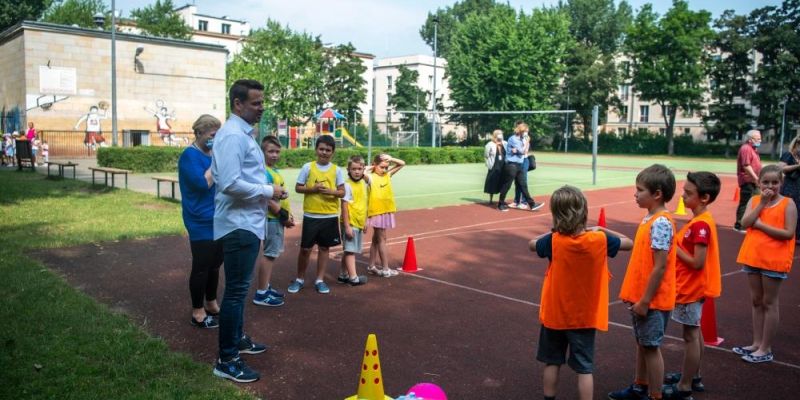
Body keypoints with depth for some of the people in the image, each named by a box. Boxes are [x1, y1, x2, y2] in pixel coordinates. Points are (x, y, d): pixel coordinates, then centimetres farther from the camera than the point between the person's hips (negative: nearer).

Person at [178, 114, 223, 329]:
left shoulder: (212, 154, 13)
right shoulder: (190, 155, -11)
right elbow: (203, 183, -23)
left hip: (218, 221, 8)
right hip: (201, 224, -8)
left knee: (214, 265, 16)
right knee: (201, 267, -1)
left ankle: (211, 304, 30)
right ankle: (198, 312, 11)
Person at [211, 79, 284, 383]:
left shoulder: (243, 134, 14)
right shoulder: (233, 135, -18)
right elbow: (231, 183, -28)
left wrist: (266, 193, 8)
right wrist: (268, 191, -18)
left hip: (248, 222, 11)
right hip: (238, 225, -11)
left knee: (240, 288, 21)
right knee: (236, 291, -5)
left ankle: (237, 339, 37)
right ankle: (226, 360, 4)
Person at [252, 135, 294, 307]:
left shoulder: (274, 170, 13)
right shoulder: (265, 172, -18)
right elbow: (268, 199, -24)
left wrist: (288, 214, 13)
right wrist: (284, 216, -19)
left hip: (277, 218, 10)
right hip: (272, 219, -10)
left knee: (273, 253, 17)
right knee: (270, 254, -5)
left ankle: (265, 287, 28)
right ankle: (261, 294, 1)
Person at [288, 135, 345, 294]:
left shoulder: (336, 170, 1)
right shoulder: (308, 167, -2)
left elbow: (342, 192, 2)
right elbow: (298, 188, 0)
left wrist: (331, 191, -17)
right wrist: (313, 189, -16)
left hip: (330, 216, 2)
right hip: (311, 215, -1)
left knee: (324, 247, 9)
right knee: (305, 248, 4)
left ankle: (320, 280, 20)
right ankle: (300, 279, 21)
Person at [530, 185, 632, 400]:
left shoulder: (554, 241, -16)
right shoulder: (600, 240, -16)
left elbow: (532, 244, 5)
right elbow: (628, 243, 1)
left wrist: (555, 231, 5)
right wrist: (602, 229, 5)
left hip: (555, 314, 1)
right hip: (585, 317, 0)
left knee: (552, 362, 16)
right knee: (584, 368, 7)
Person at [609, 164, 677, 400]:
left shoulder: (661, 223, -21)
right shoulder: (650, 219, 7)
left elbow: (660, 267, -22)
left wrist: (645, 301, -19)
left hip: (651, 300, -9)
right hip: (640, 296, 9)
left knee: (651, 347, 3)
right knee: (641, 343, 20)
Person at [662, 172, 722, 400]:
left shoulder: (700, 225, -24)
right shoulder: (701, 221, 6)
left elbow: (697, 262, -25)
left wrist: (674, 247, -17)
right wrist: (676, 243, 0)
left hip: (691, 288, -10)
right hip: (692, 286, 10)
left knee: (690, 335, 0)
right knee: (694, 333, 19)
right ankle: (693, 376, 33)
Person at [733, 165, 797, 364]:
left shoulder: (788, 203, -8)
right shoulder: (754, 200, 5)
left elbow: (789, 233, -16)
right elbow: (745, 223, -10)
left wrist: (761, 225, -18)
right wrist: (762, 203, -13)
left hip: (774, 260, -5)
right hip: (753, 257, 5)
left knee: (769, 303, 3)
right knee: (757, 302, 13)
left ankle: (766, 349, 11)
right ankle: (757, 343, 24)